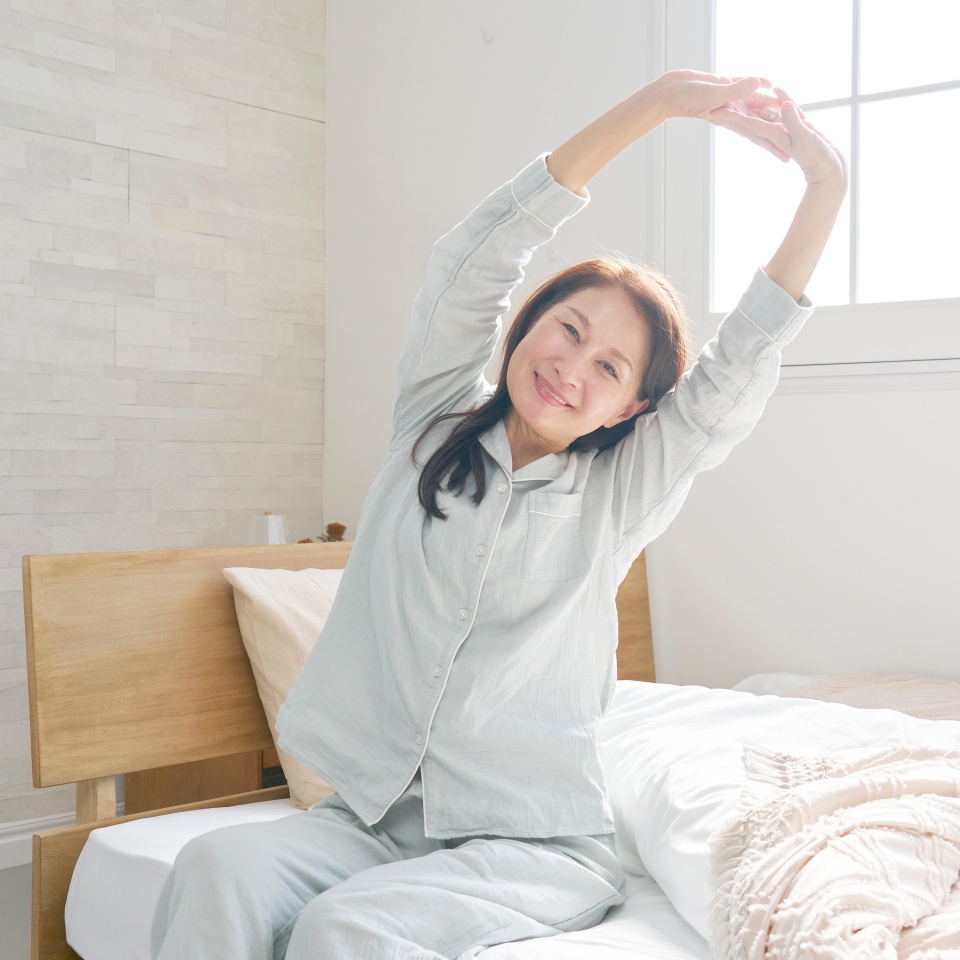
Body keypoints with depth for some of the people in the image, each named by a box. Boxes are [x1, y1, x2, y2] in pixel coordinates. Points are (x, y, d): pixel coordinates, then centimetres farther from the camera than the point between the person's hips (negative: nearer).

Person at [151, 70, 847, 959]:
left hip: (532, 844, -2)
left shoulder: (619, 494, 3)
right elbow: (480, 253, -4)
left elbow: (741, 362, -4)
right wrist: (661, 99, -12)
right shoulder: (434, 426, 6)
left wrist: (824, 186, -11)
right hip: (376, 816, 2)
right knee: (217, 870, -26)